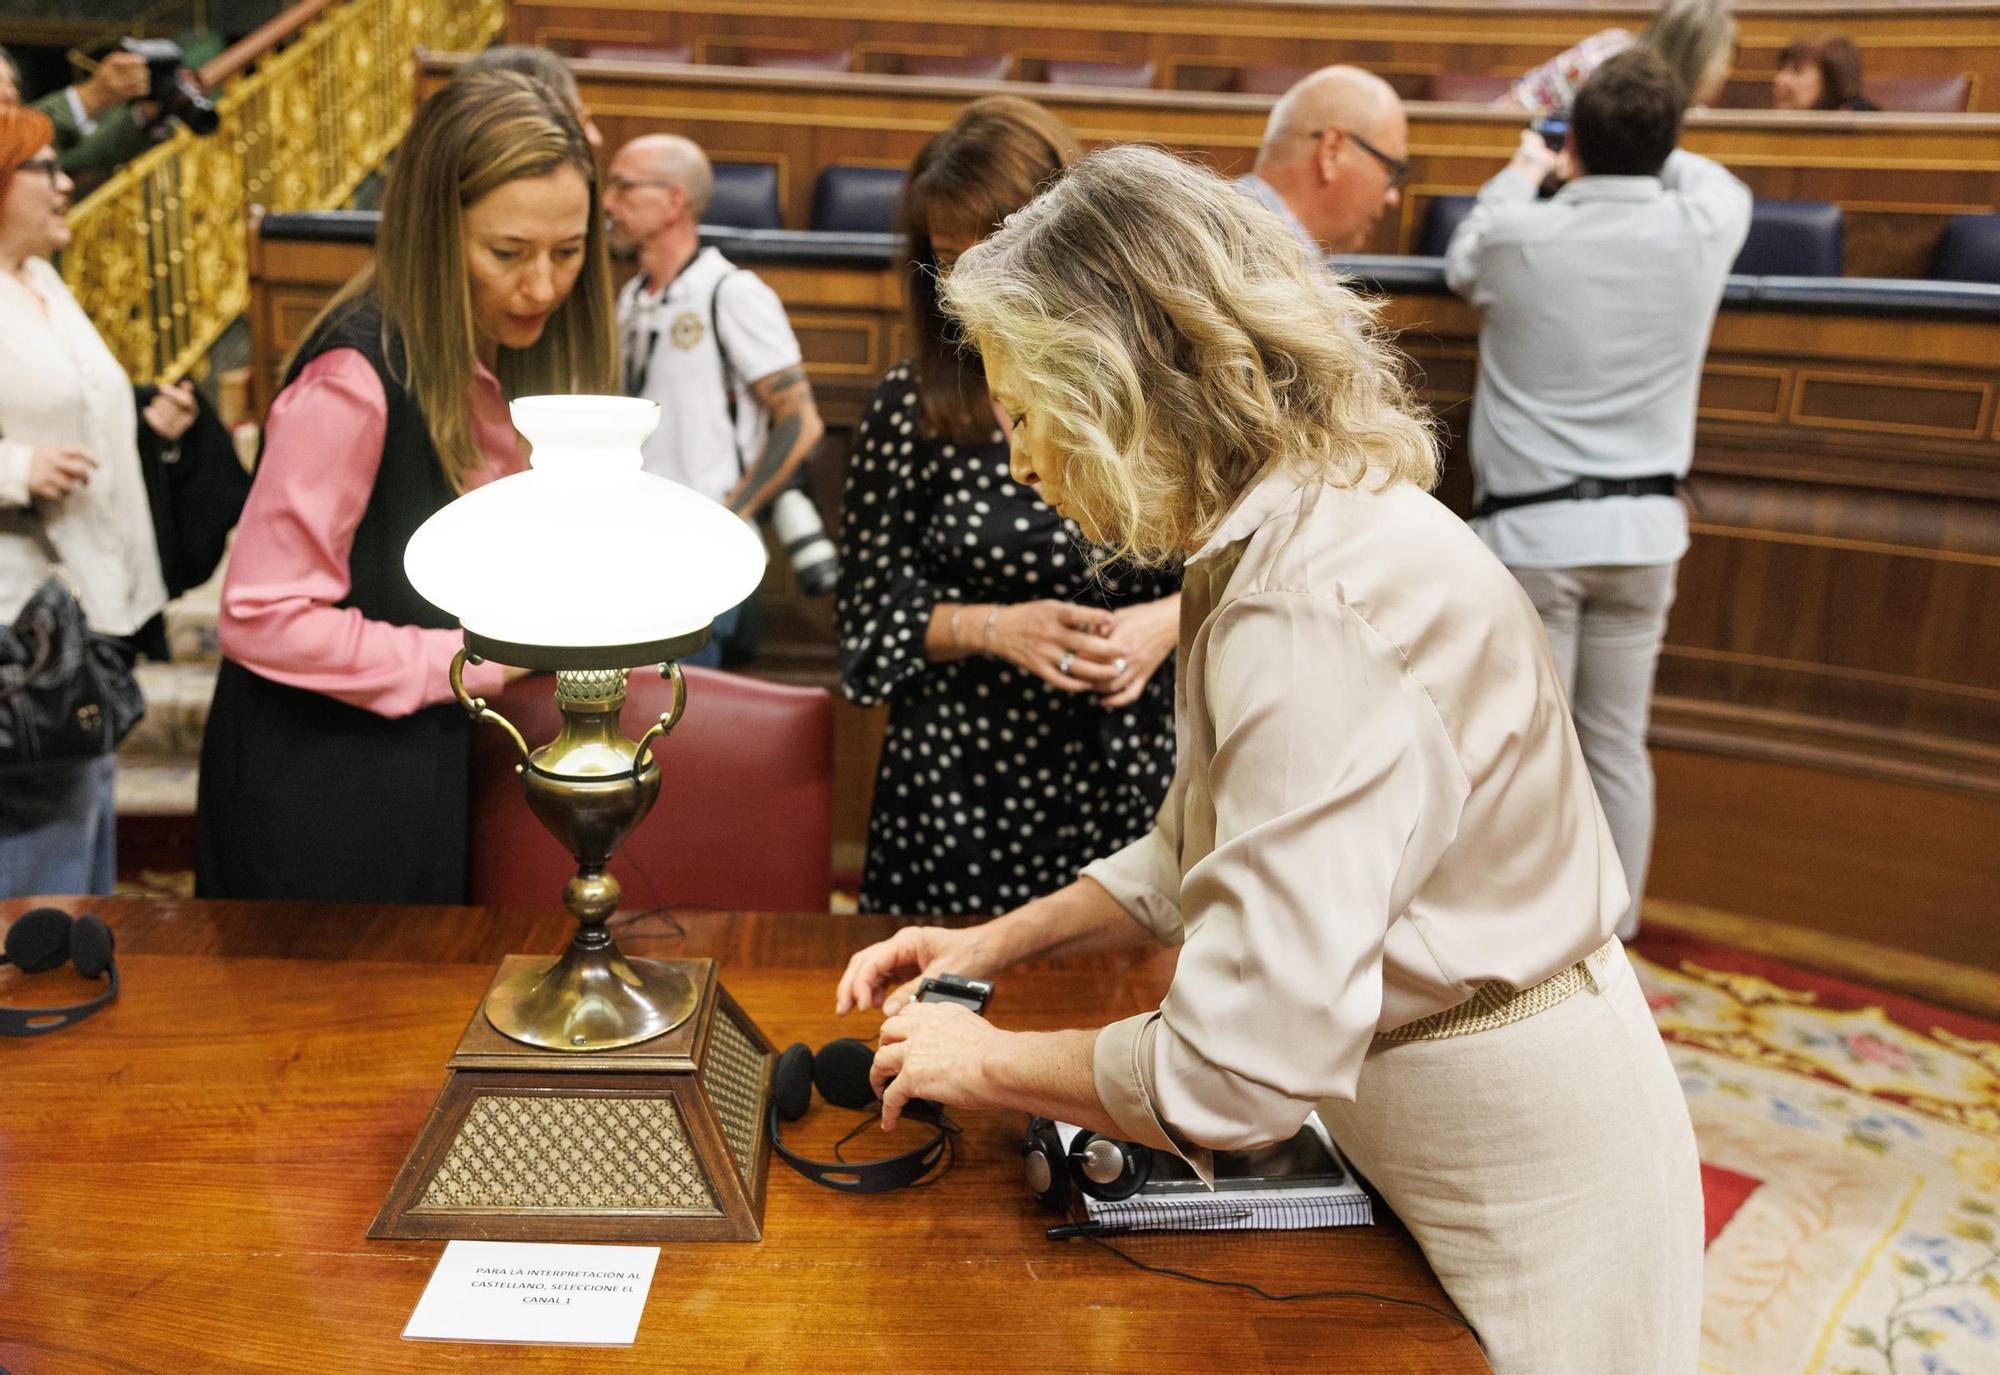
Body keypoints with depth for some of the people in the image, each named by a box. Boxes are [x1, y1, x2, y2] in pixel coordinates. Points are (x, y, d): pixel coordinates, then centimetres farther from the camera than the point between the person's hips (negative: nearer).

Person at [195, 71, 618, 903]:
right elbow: (261, 617, -22)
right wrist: (488, 657, -19)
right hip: (322, 795, -8)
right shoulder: (357, 379, -23)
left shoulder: (498, 358, 3)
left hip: (428, 764, 8)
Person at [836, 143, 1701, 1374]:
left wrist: (984, 1064, -16)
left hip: (1513, 1169, -8)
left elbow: (1236, 1069, -32)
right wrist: (996, 942, 4)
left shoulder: (1322, 607, -31)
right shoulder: (1277, 541, 1)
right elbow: (1209, 850, 12)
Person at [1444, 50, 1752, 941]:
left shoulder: (1519, 237, -7)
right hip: (1643, 528, 3)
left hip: (1533, 529, -3)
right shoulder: (1700, 232, 1)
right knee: (1617, 747, 11)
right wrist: (1643, 152, 40)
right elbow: (1720, 183, 27)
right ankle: (1608, 945, 22)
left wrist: (1520, 175, 35)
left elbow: (1461, 262, 19)